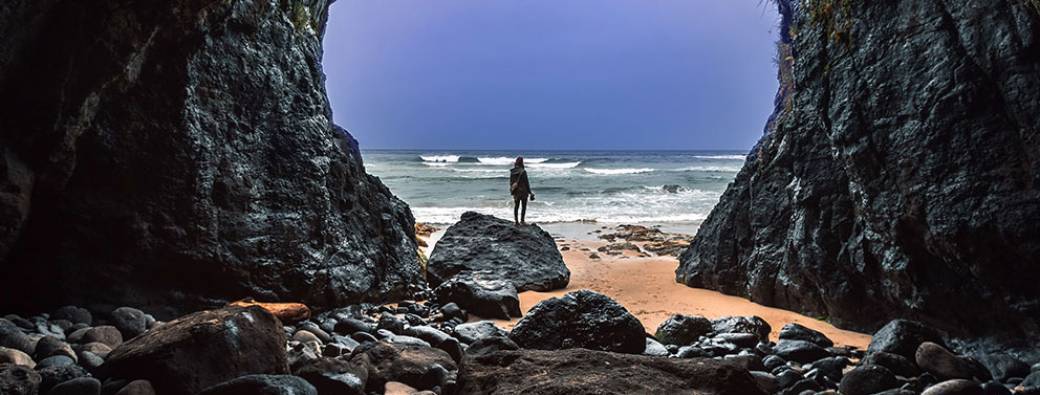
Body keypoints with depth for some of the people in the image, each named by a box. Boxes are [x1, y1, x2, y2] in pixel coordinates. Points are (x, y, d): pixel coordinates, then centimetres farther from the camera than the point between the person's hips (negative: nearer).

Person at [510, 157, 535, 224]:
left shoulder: (512, 171, 0)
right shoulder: (523, 171, -16)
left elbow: (511, 182, 8)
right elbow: (526, 183, -13)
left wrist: (512, 190, 19)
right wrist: (530, 192, -4)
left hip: (515, 191, 5)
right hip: (523, 191, -5)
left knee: (516, 206, 11)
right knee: (523, 206, 5)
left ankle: (516, 220, 12)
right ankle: (522, 220, 4)